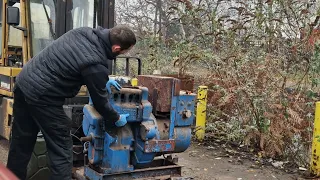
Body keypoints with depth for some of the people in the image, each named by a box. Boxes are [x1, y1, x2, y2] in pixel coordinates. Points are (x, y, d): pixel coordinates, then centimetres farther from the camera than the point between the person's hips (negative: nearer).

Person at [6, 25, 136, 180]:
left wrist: (103, 81, 24)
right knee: (61, 151, 3)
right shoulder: (97, 64, -20)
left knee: (21, 144, 20)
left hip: (24, 81, 9)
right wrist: (116, 118, 12)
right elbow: (99, 101, -6)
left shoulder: (83, 32, 2)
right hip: (41, 97, -9)